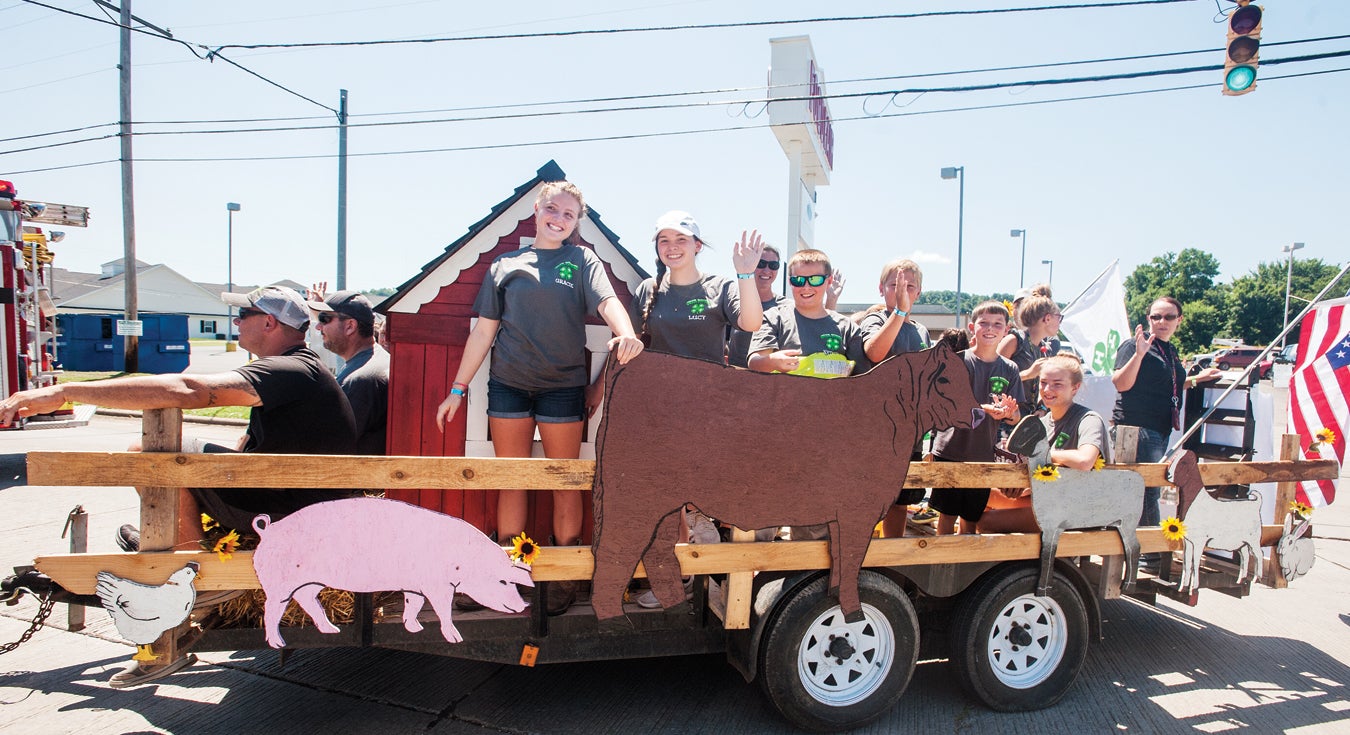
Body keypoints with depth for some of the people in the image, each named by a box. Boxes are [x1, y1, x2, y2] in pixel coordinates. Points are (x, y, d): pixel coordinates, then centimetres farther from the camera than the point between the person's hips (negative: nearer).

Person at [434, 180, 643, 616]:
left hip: (563, 387, -1)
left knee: (565, 483, 5)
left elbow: (607, 301, -12)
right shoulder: (505, 264, 11)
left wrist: (625, 334, -35)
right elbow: (483, 330, 11)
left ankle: (564, 578, 16)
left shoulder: (582, 260, 7)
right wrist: (457, 389, 9)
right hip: (508, 384, 2)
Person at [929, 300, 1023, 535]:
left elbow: (1016, 417, 6)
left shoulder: (1009, 369, 5)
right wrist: (985, 408, -26)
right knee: (947, 513, 4)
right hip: (951, 451, -3)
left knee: (972, 517, 12)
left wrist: (1007, 412, -18)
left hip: (984, 454, 3)